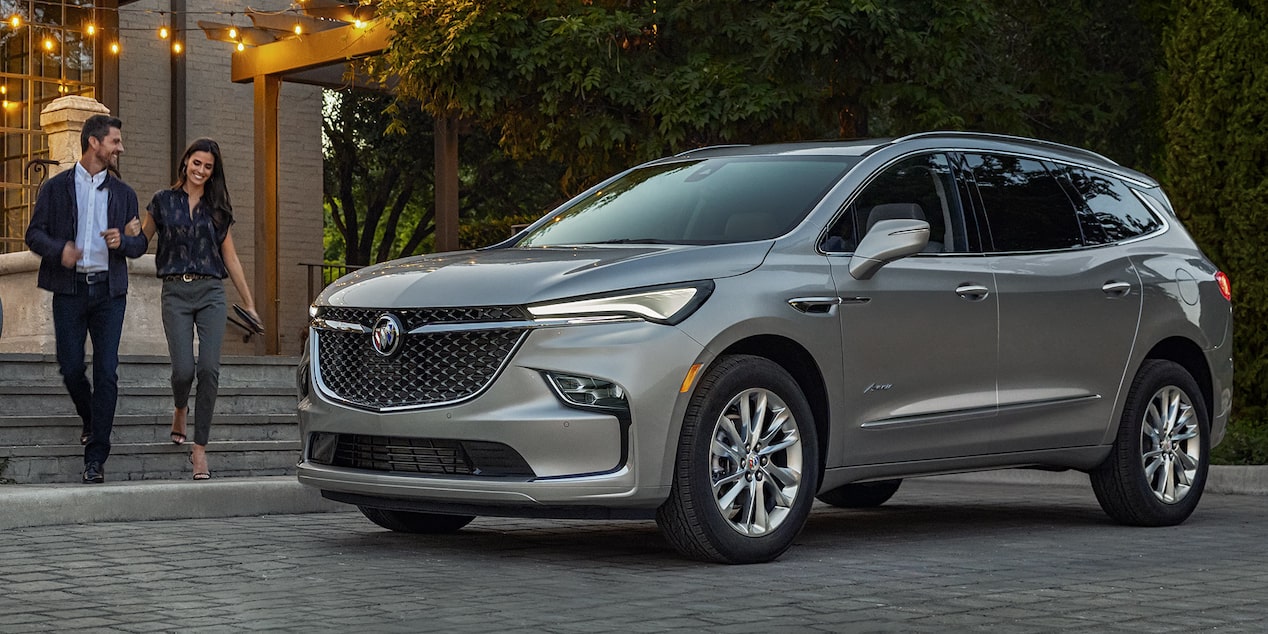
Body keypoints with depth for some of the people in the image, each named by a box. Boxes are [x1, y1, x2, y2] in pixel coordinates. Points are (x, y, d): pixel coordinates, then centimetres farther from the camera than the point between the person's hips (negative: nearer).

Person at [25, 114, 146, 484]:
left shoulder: (123, 193, 15)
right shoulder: (56, 188, 7)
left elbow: (140, 244, 14)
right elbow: (34, 233, 2)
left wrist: (122, 242, -8)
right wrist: (58, 250, -18)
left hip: (109, 291, 1)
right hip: (70, 289, -1)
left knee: (106, 372, -7)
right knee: (71, 367, -2)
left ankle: (95, 458, -5)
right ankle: (90, 420, 30)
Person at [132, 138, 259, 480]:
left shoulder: (217, 208, 13)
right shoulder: (164, 201, 8)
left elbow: (230, 258, 16)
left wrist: (248, 303, 14)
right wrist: (127, 229, -12)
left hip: (211, 292, 1)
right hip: (176, 292, -1)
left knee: (209, 368, -12)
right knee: (184, 368, -13)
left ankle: (200, 448, -6)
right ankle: (180, 409, 24)